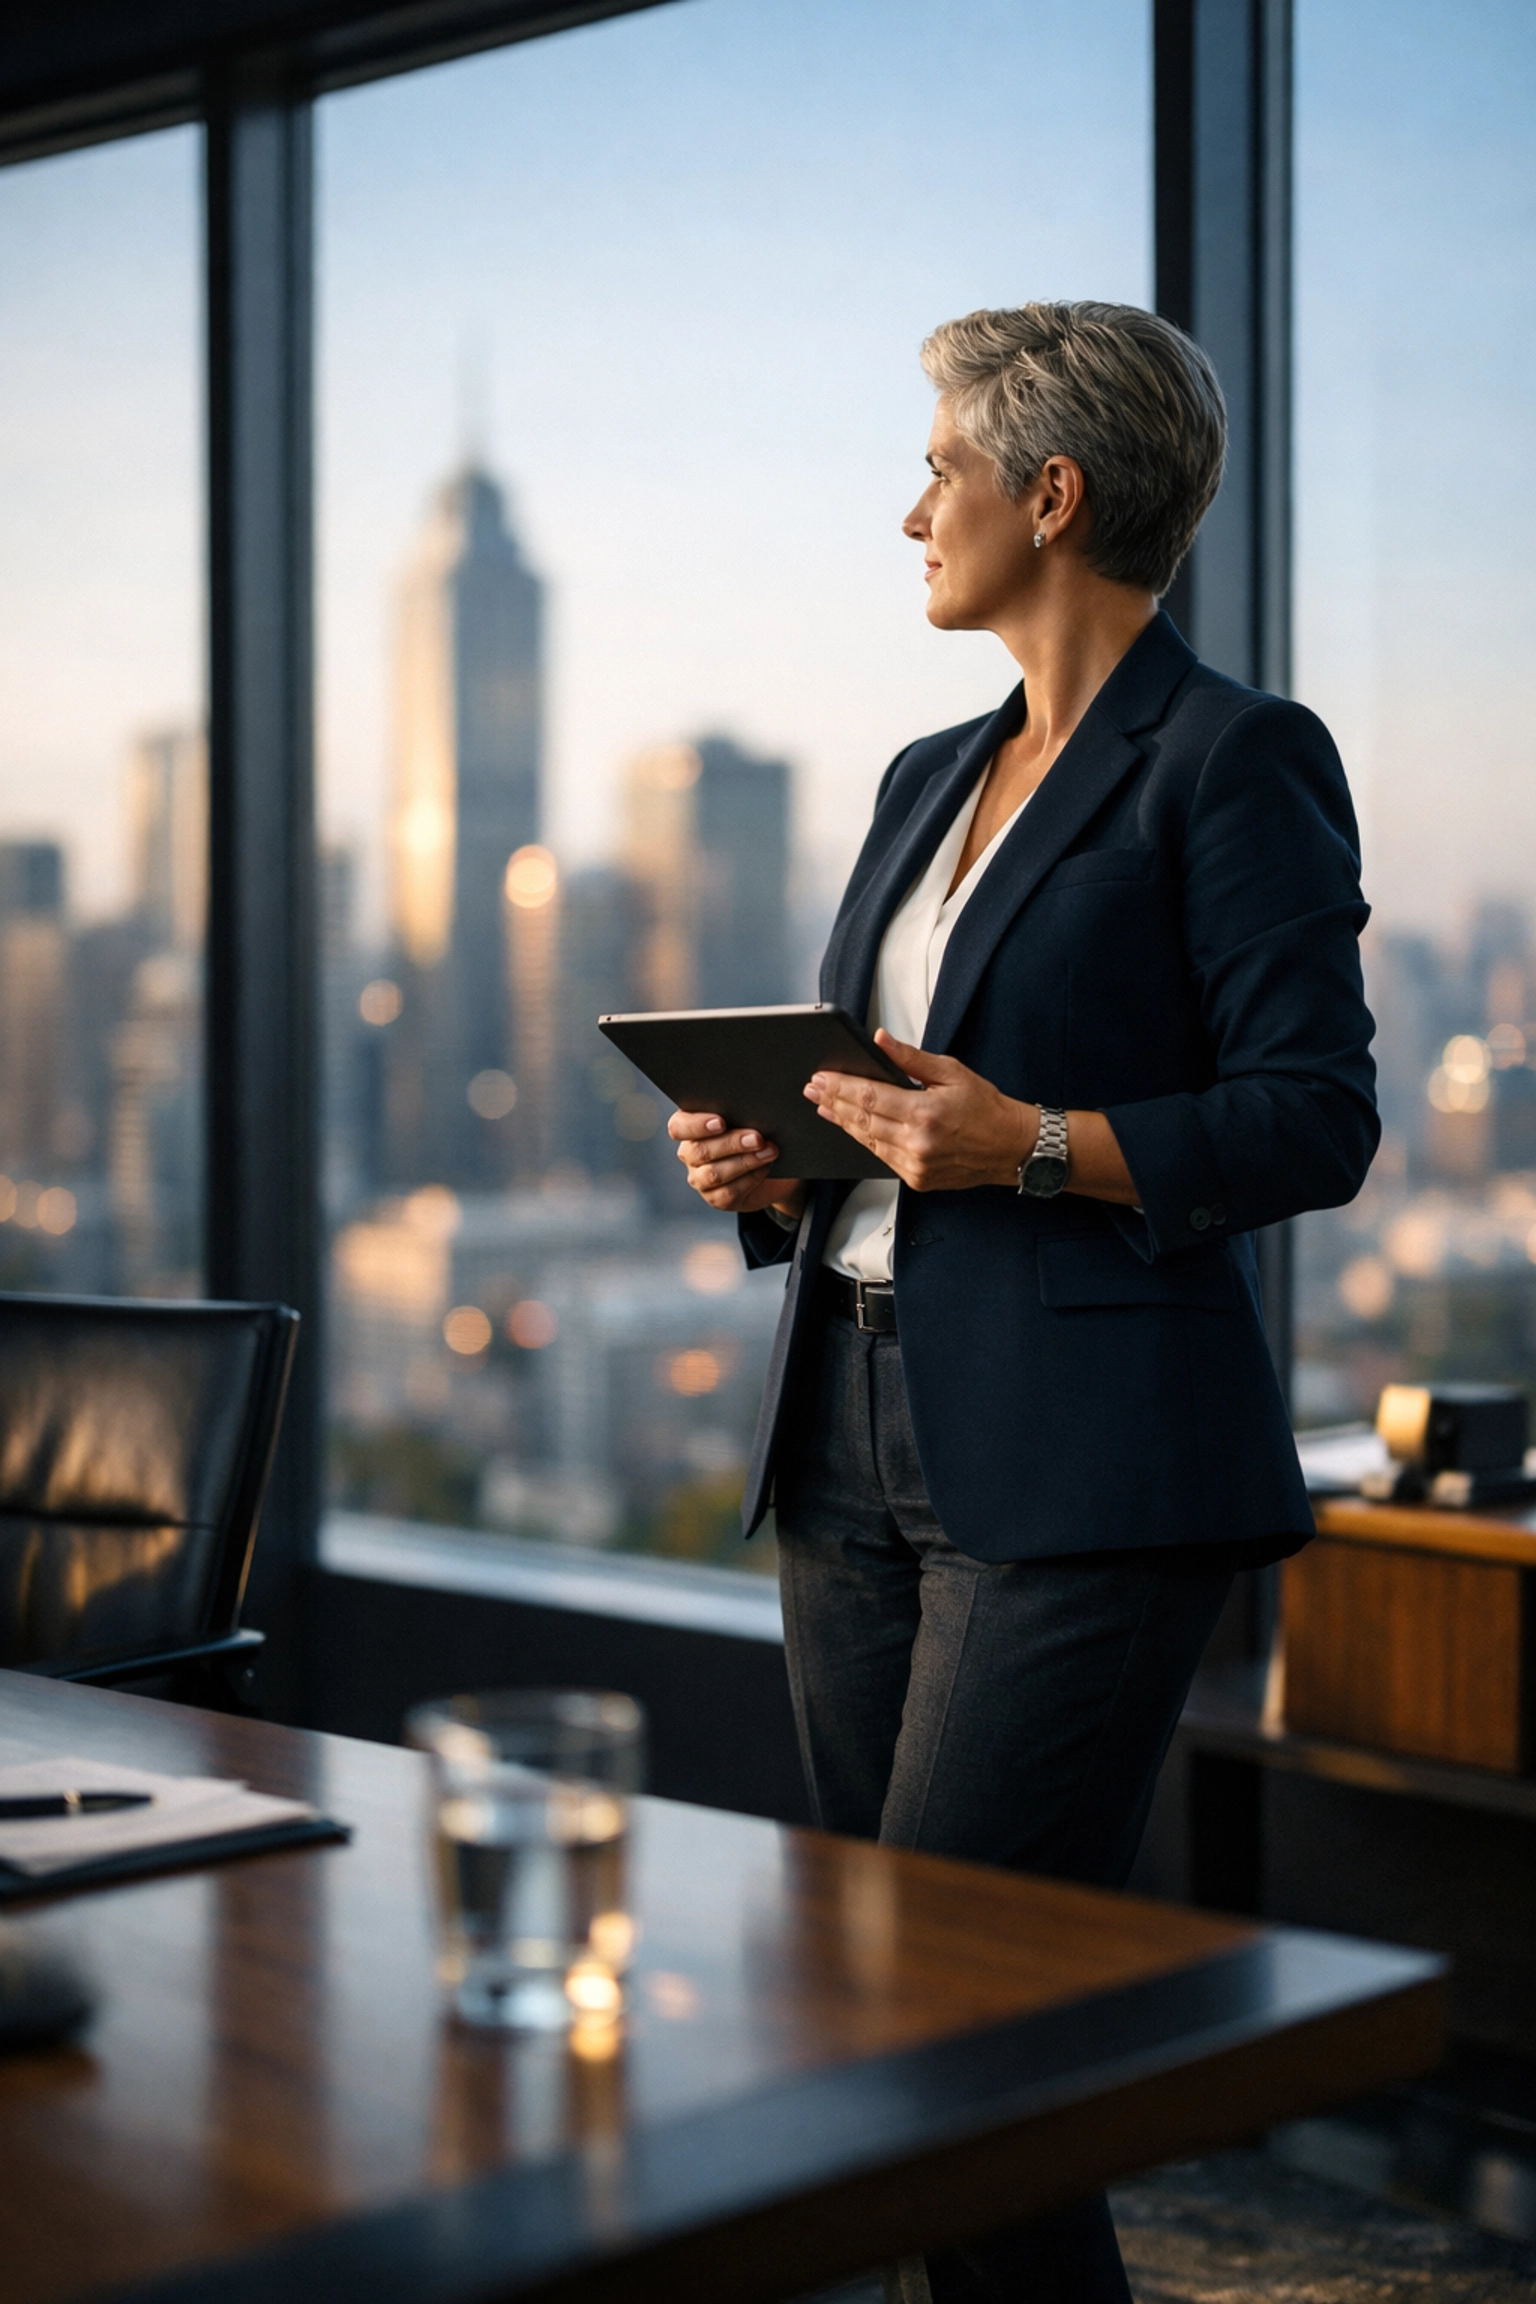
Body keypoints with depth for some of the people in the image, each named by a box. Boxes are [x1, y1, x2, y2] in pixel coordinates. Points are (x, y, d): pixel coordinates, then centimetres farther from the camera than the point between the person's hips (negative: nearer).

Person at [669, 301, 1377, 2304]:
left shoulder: (1236, 760, -5)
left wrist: (1035, 1147, -21)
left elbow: (1317, 1121, -11)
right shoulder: (932, 778, 19)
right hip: (853, 1443, 8)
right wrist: (769, 1167, 4)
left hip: (1079, 1467, -8)